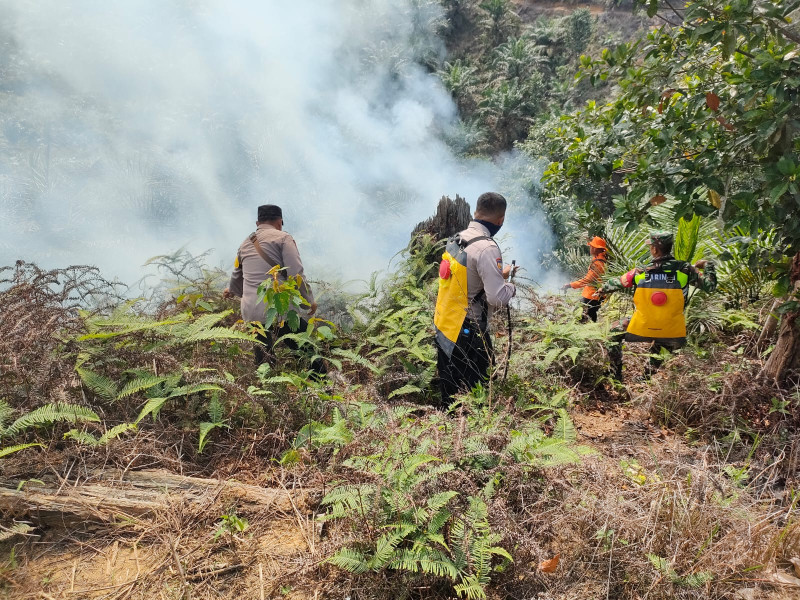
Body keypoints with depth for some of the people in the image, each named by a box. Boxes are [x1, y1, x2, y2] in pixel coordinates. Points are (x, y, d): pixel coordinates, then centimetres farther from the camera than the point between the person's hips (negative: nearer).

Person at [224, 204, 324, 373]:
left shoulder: (245, 243, 20)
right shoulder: (283, 238, -1)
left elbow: (237, 276, 34)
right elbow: (296, 274, -10)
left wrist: (231, 290, 56)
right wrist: (309, 300, 1)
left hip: (251, 312, 6)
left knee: (262, 358, 15)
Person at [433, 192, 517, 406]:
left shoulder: (456, 238, 4)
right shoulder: (487, 248, -21)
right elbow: (498, 298, -23)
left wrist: (498, 275, 16)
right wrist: (511, 287, -3)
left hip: (444, 327, 8)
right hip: (468, 334, -8)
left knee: (450, 392, 19)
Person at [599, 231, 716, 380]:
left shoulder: (640, 273, -6)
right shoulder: (684, 270, -8)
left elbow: (615, 284, 9)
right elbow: (710, 285, -1)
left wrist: (602, 290, 30)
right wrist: (707, 265, 17)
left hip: (641, 329, -1)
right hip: (672, 333, 1)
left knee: (615, 332, 27)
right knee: (660, 342, 38)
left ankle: (615, 374, 28)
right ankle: (650, 374, 40)